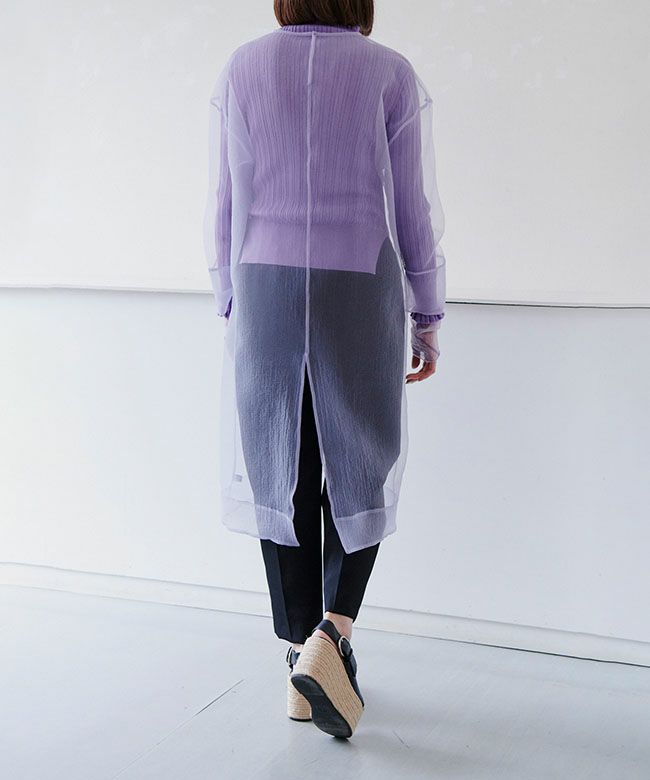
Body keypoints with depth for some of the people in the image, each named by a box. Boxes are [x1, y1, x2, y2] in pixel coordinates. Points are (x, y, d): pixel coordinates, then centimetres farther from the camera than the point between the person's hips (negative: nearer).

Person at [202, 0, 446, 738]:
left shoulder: (242, 69, 4)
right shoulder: (391, 75, -2)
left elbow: (224, 208, 4)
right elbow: (415, 211, -2)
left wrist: (233, 308, 14)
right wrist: (427, 318, 7)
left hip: (266, 295, 2)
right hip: (361, 299, -2)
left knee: (283, 479, 9)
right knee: (362, 476, 11)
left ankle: (302, 669, 15)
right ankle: (328, 640, -8)